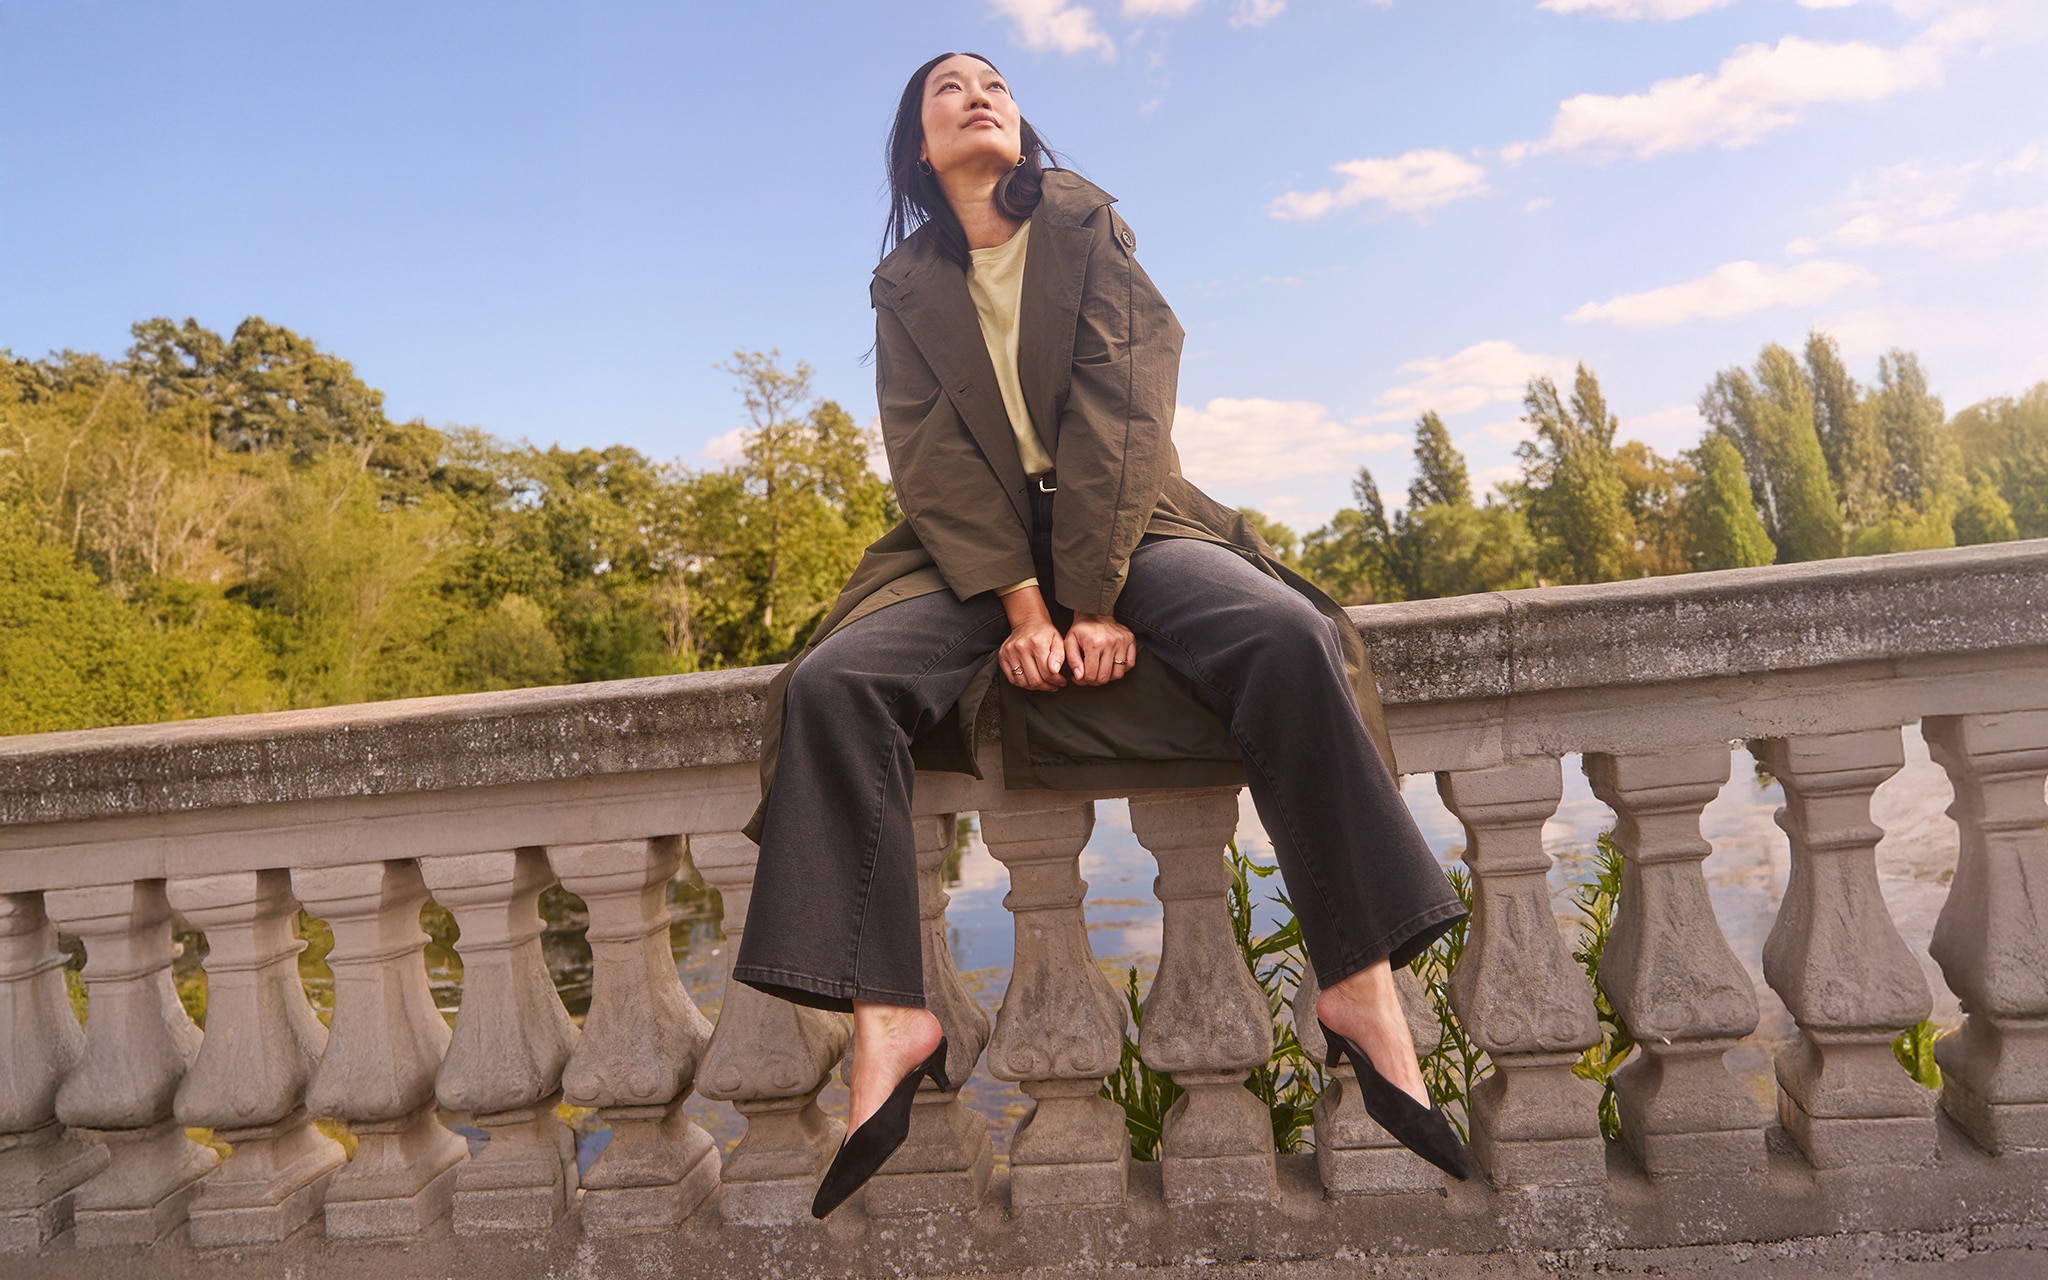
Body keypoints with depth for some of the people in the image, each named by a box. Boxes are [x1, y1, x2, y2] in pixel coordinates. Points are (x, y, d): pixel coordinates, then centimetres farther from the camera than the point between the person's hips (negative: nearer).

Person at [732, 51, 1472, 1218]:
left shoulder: (1091, 230, 9)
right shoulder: (906, 287, 13)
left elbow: (1117, 410, -5)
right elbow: (932, 455, -2)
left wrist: (1096, 599, -18)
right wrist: (1022, 607, -18)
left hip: (1121, 525, -1)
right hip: (974, 549, 2)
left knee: (1284, 635, -30)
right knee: (828, 684, -26)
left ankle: (1363, 985, -26)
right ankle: (890, 1016, -27)